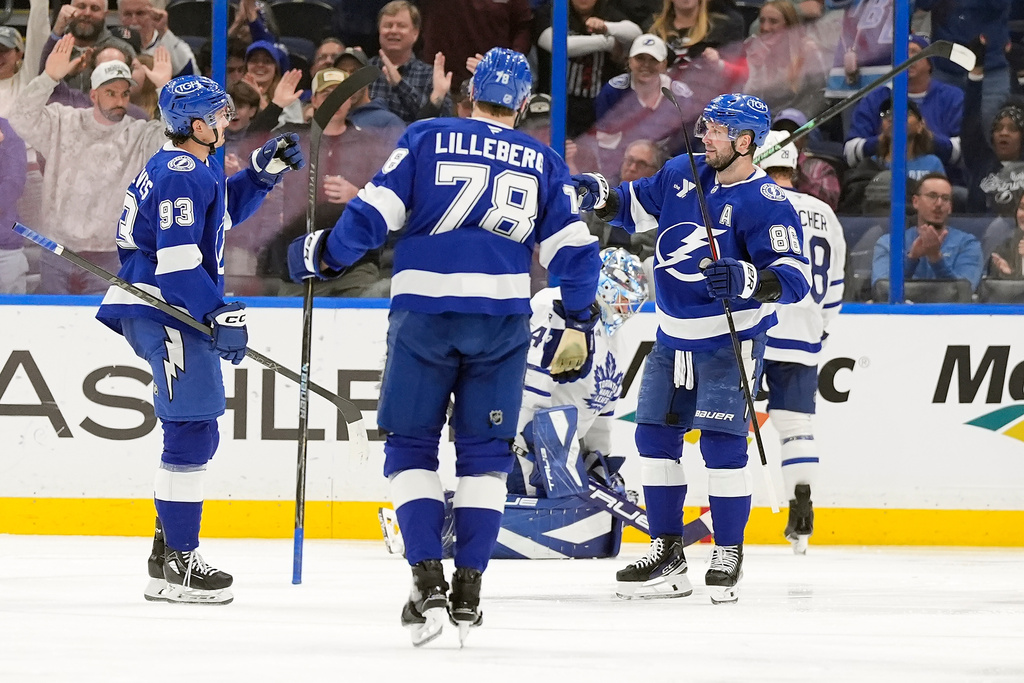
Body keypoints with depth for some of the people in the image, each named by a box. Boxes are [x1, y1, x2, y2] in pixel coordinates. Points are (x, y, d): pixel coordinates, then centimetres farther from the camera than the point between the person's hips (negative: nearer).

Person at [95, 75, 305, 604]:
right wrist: (220, 315, -24)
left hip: (162, 314, 11)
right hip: (164, 313, -11)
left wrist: (263, 171, 21)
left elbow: (222, 211, 34)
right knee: (192, 432, -13)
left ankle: (169, 548, 26)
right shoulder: (183, 175, -16)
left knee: (191, 432, 18)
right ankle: (177, 566, -15)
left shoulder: (186, 168, 17)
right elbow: (177, 258, -23)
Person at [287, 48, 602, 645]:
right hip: (502, 320, 2)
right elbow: (574, 248, 6)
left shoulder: (426, 140, 2)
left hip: (424, 313, -2)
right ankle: (468, 590, 5)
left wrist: (322, 256, 12)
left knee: (411, 447, 8)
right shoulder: (543, 164, 9)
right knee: (485, 454, 11)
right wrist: (577, 325, 15)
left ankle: (428, 580, -5)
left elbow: (373, 214, -3)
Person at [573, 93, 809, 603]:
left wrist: (747, 280, -41)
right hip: (673, 337, 7)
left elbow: (793, 276, -23)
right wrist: (600, 196, -3)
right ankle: (666, 554, 16)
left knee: (721, 443, -11)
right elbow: (636, 207, 17)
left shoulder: (764, 203, -18)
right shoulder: (683, 174, 3)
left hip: (729, 341, -7)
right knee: (654, 437, 7)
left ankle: (728, 555, 1)